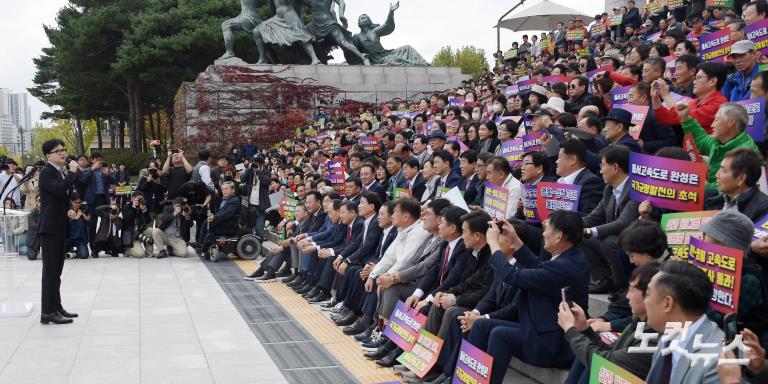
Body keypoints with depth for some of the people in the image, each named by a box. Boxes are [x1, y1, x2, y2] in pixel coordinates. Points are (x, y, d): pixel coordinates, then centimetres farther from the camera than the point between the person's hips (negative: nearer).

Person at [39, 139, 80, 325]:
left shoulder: (63, 171, 13)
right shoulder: (46, 172, -11)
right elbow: (59, 190, -28)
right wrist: (72, 172, -19)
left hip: (60, 227, 9)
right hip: (50, 227, -9)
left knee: (56, 270, 14)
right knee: (50, 270, -8)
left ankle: (56, 307, 22)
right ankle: (48, 312, -6)